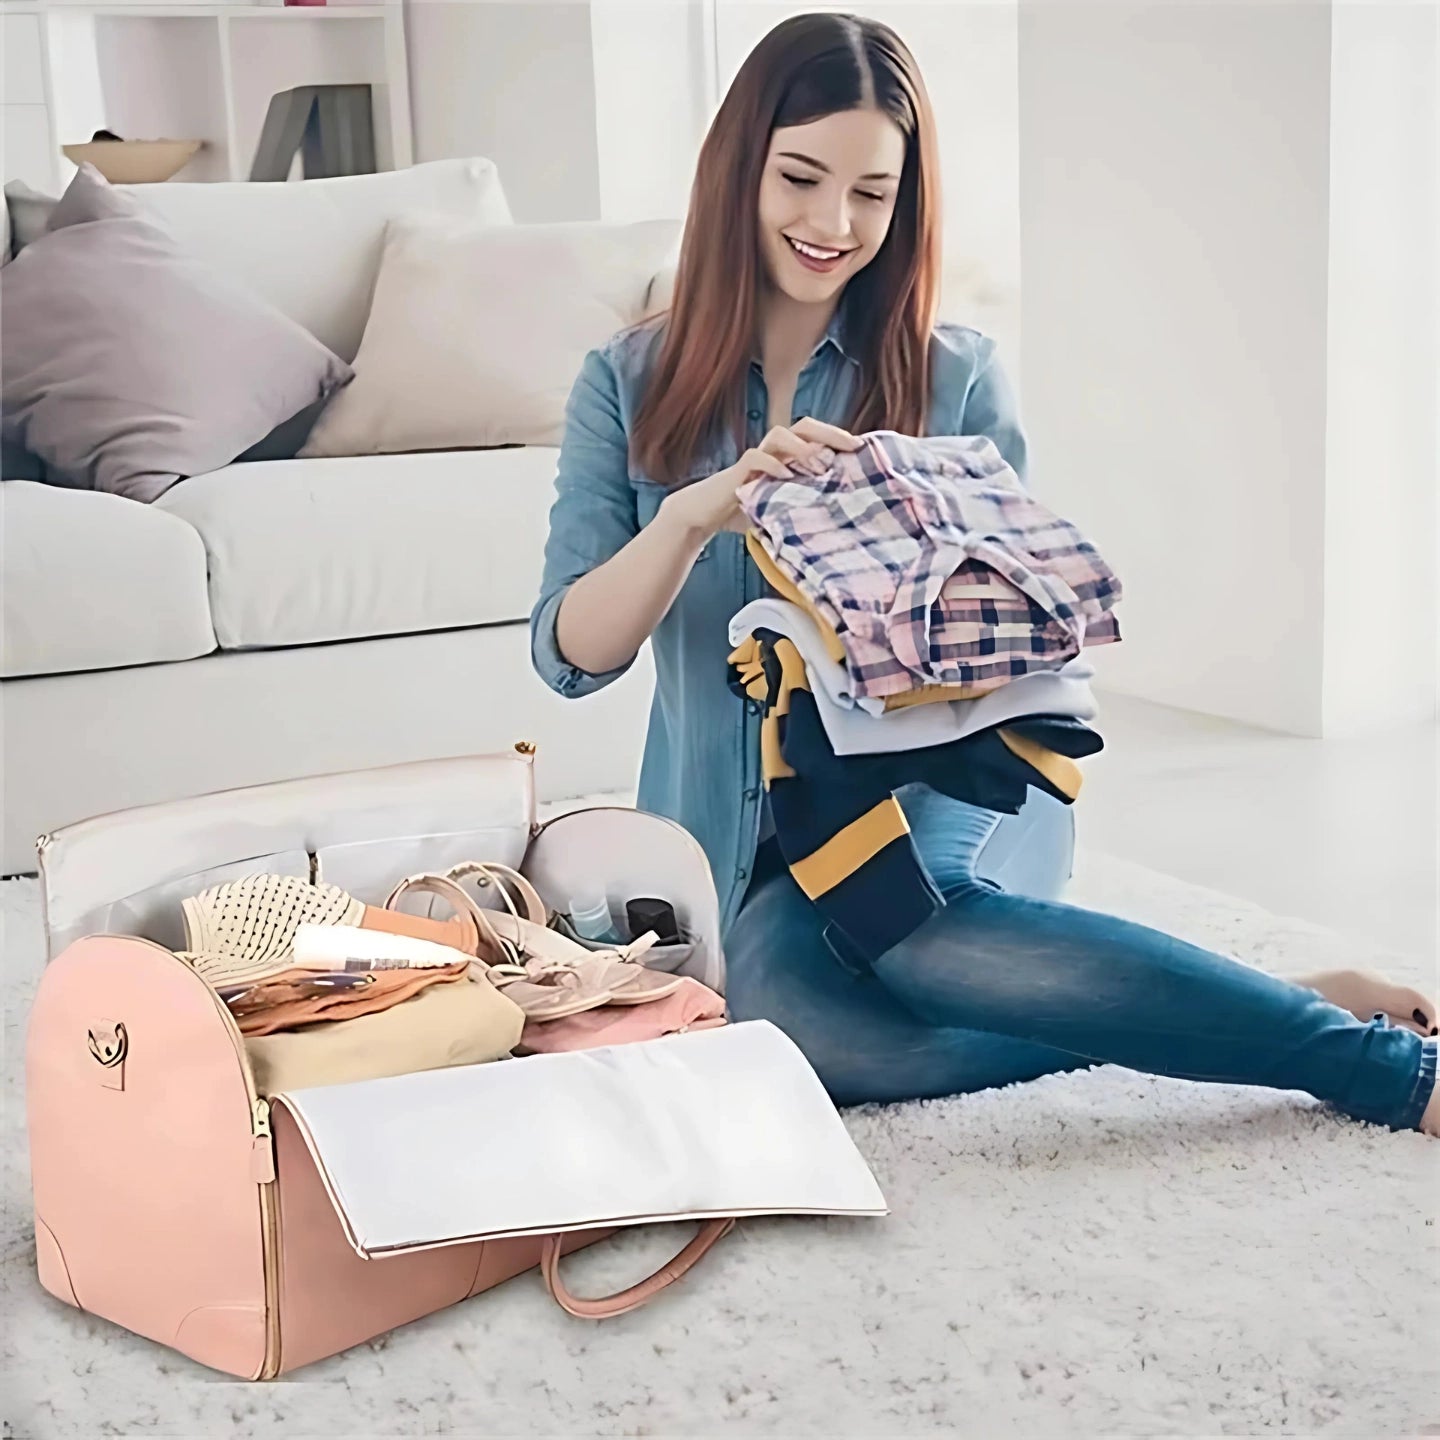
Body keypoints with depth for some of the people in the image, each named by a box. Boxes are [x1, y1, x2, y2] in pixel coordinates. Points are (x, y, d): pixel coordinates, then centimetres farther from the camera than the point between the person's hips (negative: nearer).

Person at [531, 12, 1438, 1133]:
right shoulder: (628, 387, 3)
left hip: (936, 784, -1)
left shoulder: (957, 381, 1)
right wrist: (697, 510, -25)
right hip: (741, 837, 2)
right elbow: (570, 654, -6)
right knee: (782, 1004, -34)